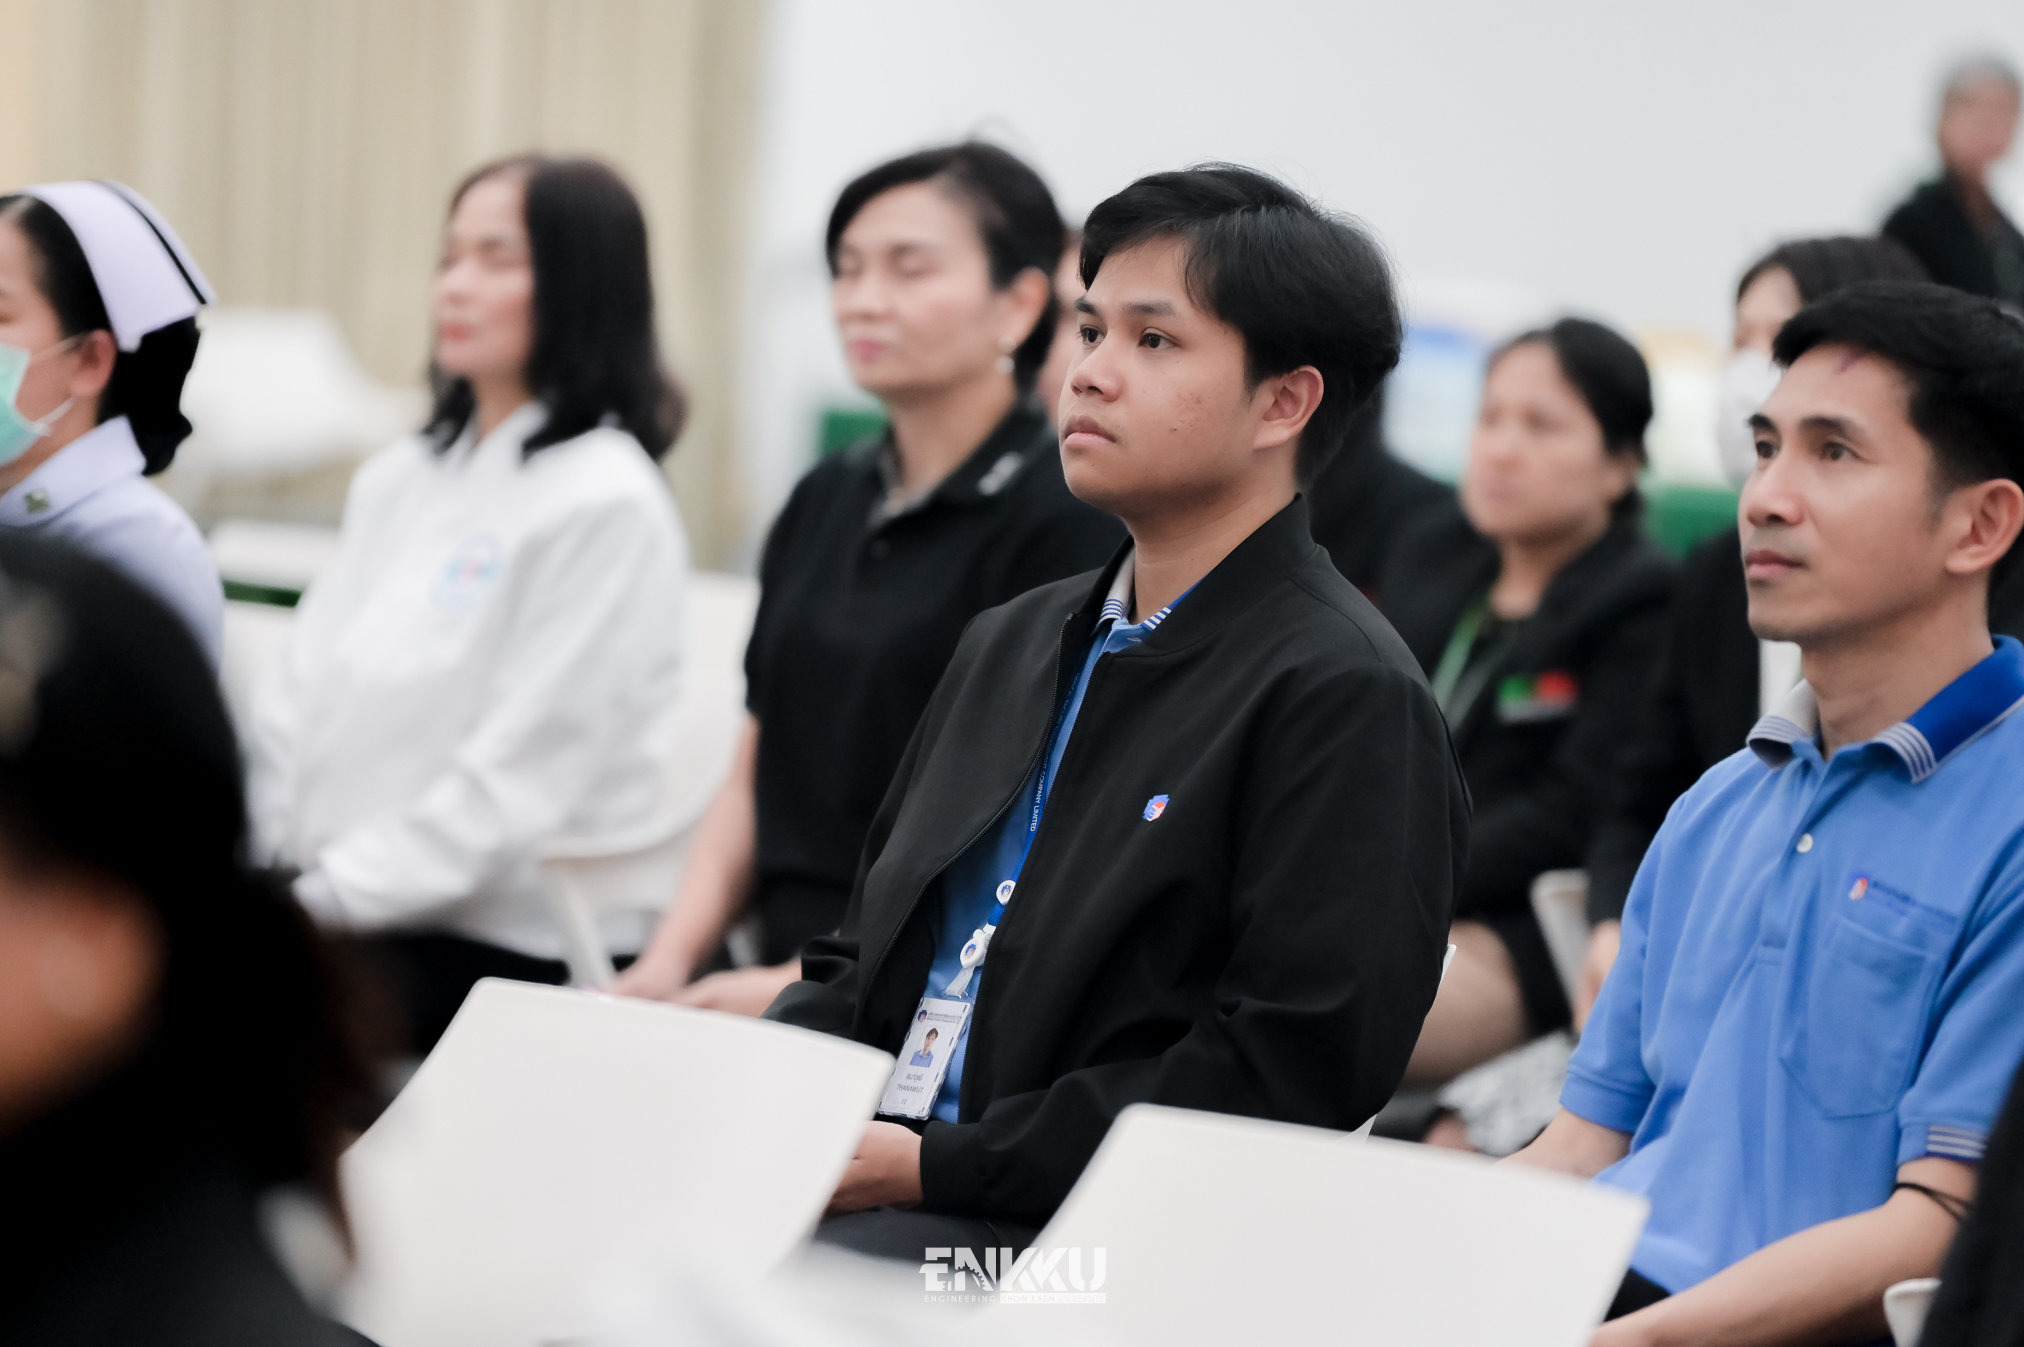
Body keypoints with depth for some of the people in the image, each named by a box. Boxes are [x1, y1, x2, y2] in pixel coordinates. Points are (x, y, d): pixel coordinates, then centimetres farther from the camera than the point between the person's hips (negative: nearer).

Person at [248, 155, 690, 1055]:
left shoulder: (605, 504, -9)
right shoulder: (399, 480, 17)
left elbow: (515, 778, -14)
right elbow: (296, 700, 14)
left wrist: (327, 899, -15)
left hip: (507, 947, -7)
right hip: (342, 910, 7)